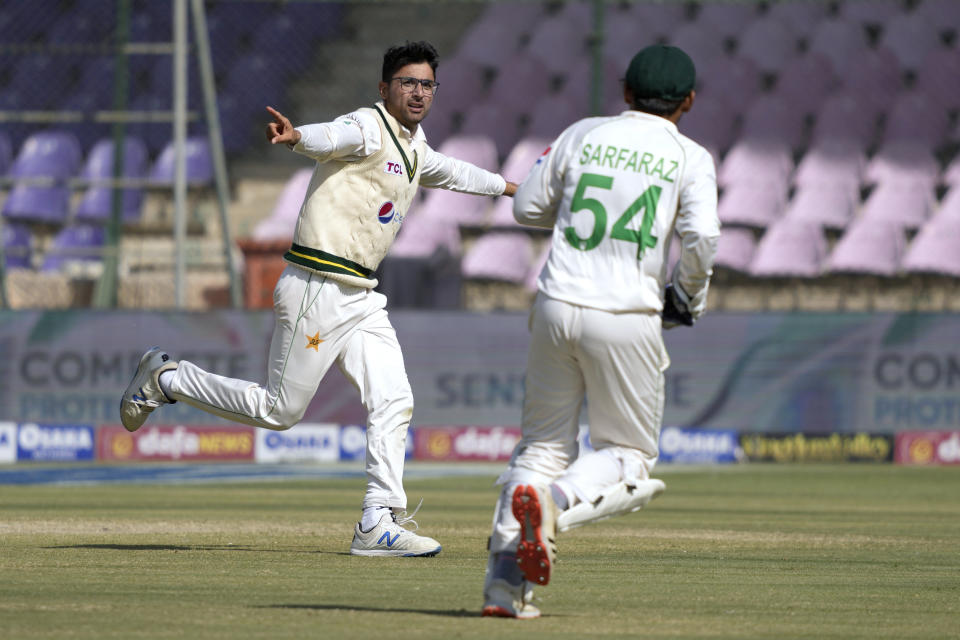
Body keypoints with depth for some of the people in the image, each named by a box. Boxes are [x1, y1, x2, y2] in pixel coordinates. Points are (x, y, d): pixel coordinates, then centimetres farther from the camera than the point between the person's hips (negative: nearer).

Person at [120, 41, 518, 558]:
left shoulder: (414, 150, 17)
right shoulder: (368, 128, -12)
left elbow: (450, 173, 40)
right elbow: (332, 137, -36)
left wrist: (506, 186, 54)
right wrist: (296, 137, -59)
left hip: (360, 297, 9)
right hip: (318, 288, -9)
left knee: (393, 402, -3)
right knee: (279, 409, -2)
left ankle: (379, 524, -3)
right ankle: (165, 379, 15)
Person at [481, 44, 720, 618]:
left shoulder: (581, 135, 10)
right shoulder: (689, 158, 1)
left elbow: (527, 208, 15)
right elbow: (702, 238, -12)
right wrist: (689, 297, 6)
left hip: (556, 308, 3)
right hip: (626, 318, -3)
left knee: (545, 445, 14)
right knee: (629, 459, 9)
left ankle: (505, 579, 1)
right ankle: (554, 505, -22)